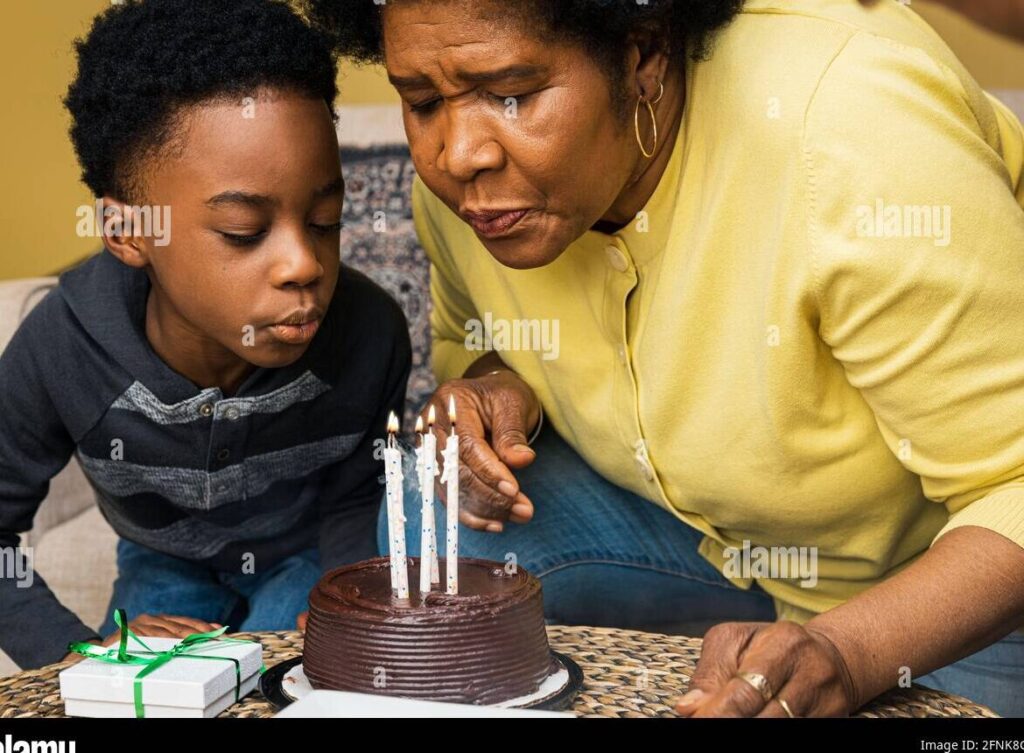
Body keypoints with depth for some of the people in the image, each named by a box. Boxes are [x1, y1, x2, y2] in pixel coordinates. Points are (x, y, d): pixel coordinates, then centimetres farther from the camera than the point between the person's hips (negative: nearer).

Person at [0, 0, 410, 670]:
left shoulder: (371, 333, -31)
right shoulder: (60, 353, -31)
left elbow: (355, 499, -11)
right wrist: (73, 651, -25)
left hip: (312, 555, -1)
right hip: (168, 562, 1)